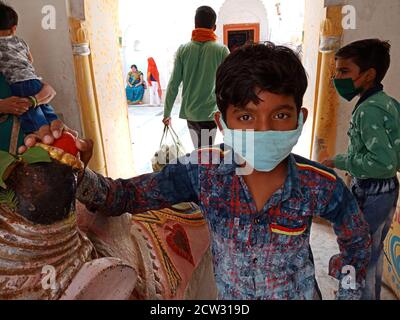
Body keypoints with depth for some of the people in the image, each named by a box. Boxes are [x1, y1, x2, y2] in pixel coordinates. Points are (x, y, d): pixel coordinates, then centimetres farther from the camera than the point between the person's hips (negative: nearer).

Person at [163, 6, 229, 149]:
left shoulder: (183, 50, 2)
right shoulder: (221, 50, -4)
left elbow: (173, 84, 0)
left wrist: (167, 113, 7)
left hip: (189, 112, 3)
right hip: (209, 113, -3)